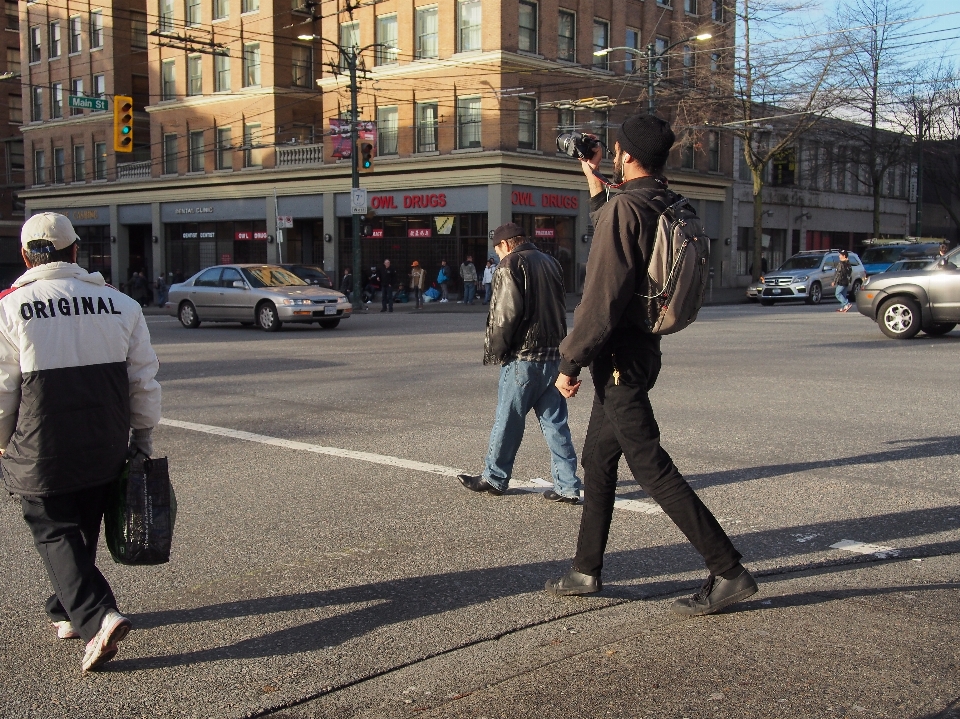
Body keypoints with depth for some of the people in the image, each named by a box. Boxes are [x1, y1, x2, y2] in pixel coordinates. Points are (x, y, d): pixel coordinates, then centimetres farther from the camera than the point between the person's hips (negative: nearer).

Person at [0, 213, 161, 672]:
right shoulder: (119, 303, 1)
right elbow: (144, 378, 4)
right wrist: (143, 434, 14)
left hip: (42, 450, -4)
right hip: (106, 447, 4)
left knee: (54, 532, 5)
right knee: (83, 528, 20)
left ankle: (98, 616, -12)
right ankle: (68, 612, 35)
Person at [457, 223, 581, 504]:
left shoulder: (511, 264, -8)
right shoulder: (550, 263, 15)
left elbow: (506, 313, -16)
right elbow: (561, 308, 16)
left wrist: (496, 349, -7)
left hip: (523, 357, -7)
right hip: (554, 354, 7)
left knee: (507, 420, 6)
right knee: (555, 422, 8)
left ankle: (494, 478, 18)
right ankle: (567, 486, 7)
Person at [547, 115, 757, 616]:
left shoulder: (625, 207, -17)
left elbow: (602, 296, -23)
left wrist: (570, 362, -17)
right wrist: (594, 182, 38)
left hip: (619, 358, -10)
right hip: (639, 351, 10)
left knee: (650, 467, -7)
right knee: (598, 460, 17)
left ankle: (728, 573, -4)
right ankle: (586, 570, 26)